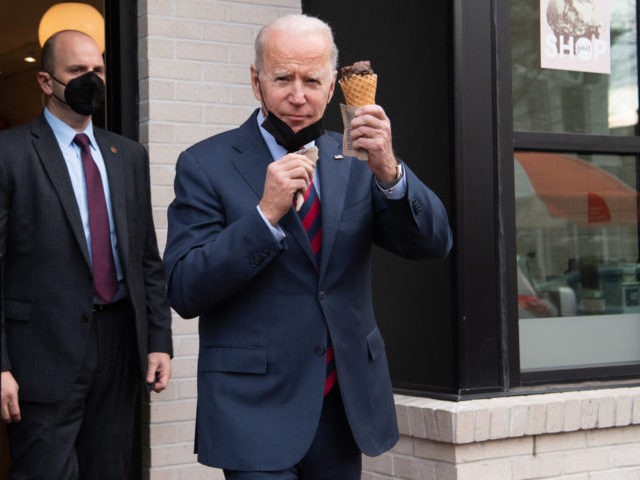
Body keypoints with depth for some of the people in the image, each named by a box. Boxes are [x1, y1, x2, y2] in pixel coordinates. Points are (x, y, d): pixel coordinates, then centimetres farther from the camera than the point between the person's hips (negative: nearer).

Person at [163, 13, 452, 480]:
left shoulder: (354, 161, 6)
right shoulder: (206, 165, -5)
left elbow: (433, 243, -3)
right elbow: (183, 290, -12)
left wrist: (389, 171, -20)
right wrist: (265, 213, -22)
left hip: (346, 405, 4)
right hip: (257, 409, -4)